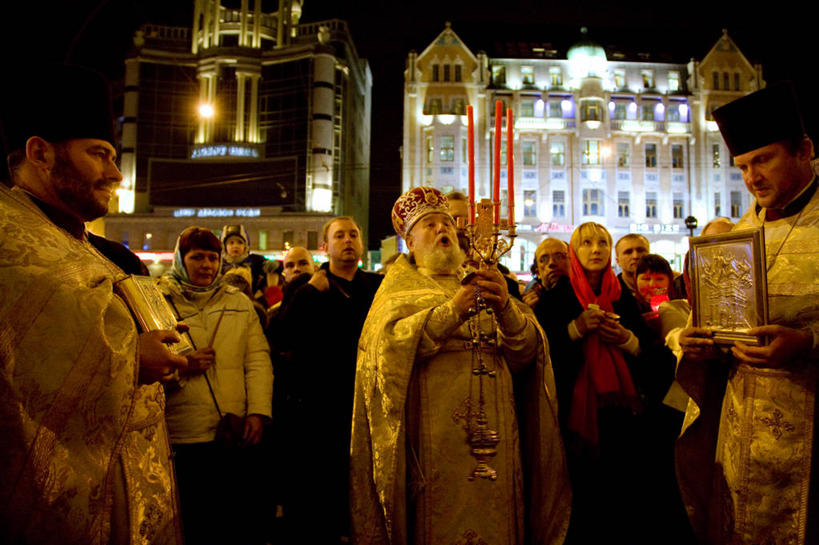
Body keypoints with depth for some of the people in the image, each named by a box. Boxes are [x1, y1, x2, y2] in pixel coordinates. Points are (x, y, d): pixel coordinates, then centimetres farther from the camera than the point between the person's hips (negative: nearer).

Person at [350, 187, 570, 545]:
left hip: (492, 433, 3)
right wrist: (451, 311, -23)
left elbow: (525, 351, 3)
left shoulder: (481, 283, 17)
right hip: (432, 435, -3)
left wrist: (506, 309, -17)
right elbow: (388, 343, -11)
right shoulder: (400, 283, 9)